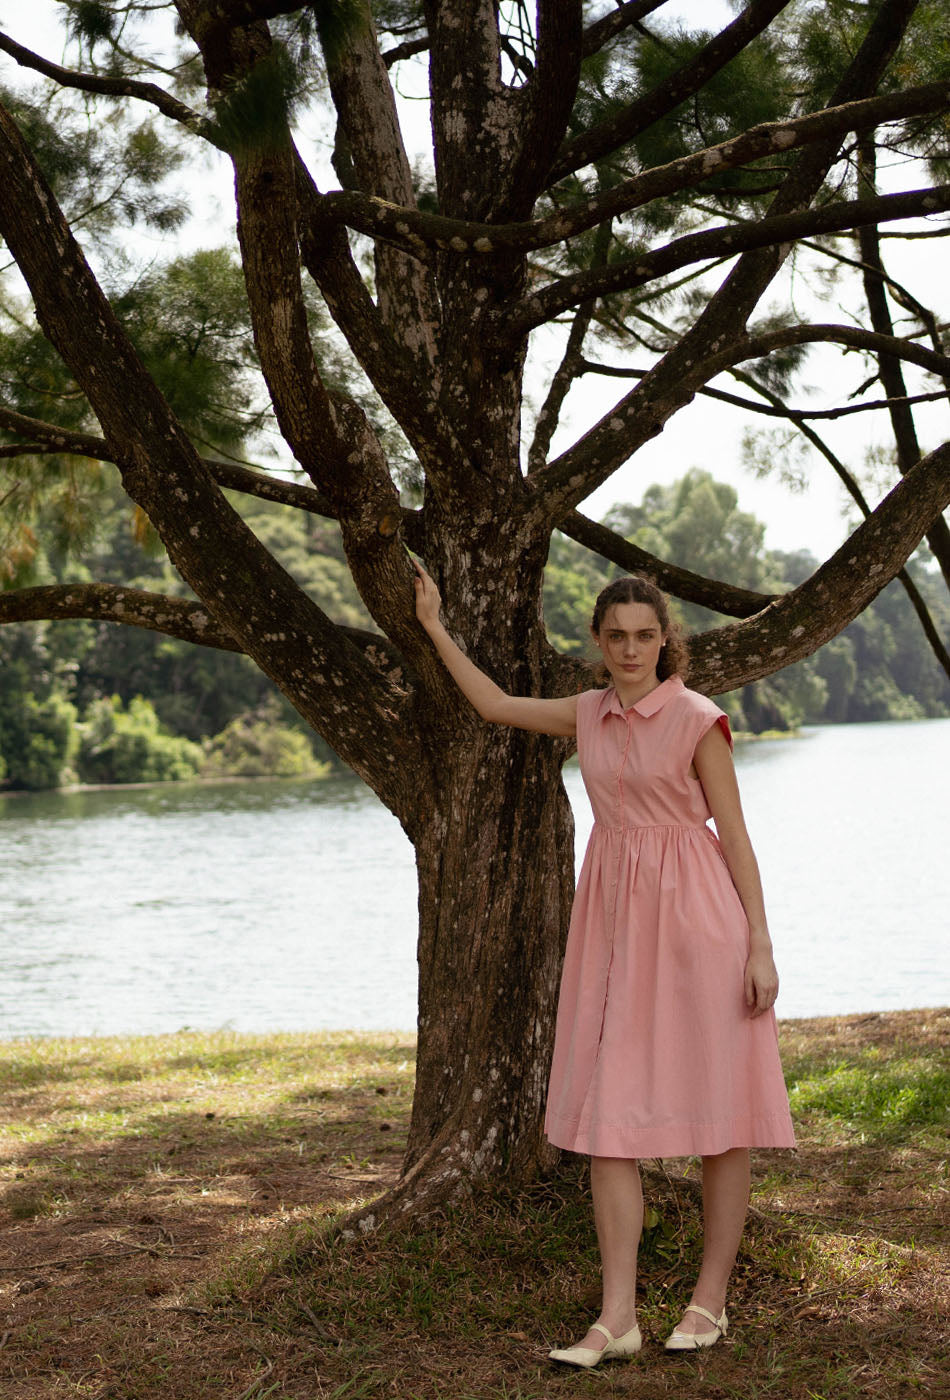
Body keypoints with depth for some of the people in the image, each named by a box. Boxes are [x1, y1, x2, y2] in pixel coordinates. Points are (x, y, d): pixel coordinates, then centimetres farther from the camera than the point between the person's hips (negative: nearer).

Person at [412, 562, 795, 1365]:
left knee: (720, 1107, 2)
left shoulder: (697, 719, -7)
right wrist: (435, 627, 22)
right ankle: (618, 1316, 2)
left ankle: (711, 1299, 15)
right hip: (615, 916, 5)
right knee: (607, 1113, -1)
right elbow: (494, 704, 22)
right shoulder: (591, 715, 9)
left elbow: (735, 836, -6)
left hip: (695, 914, -5)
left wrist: (760, 946, -11)